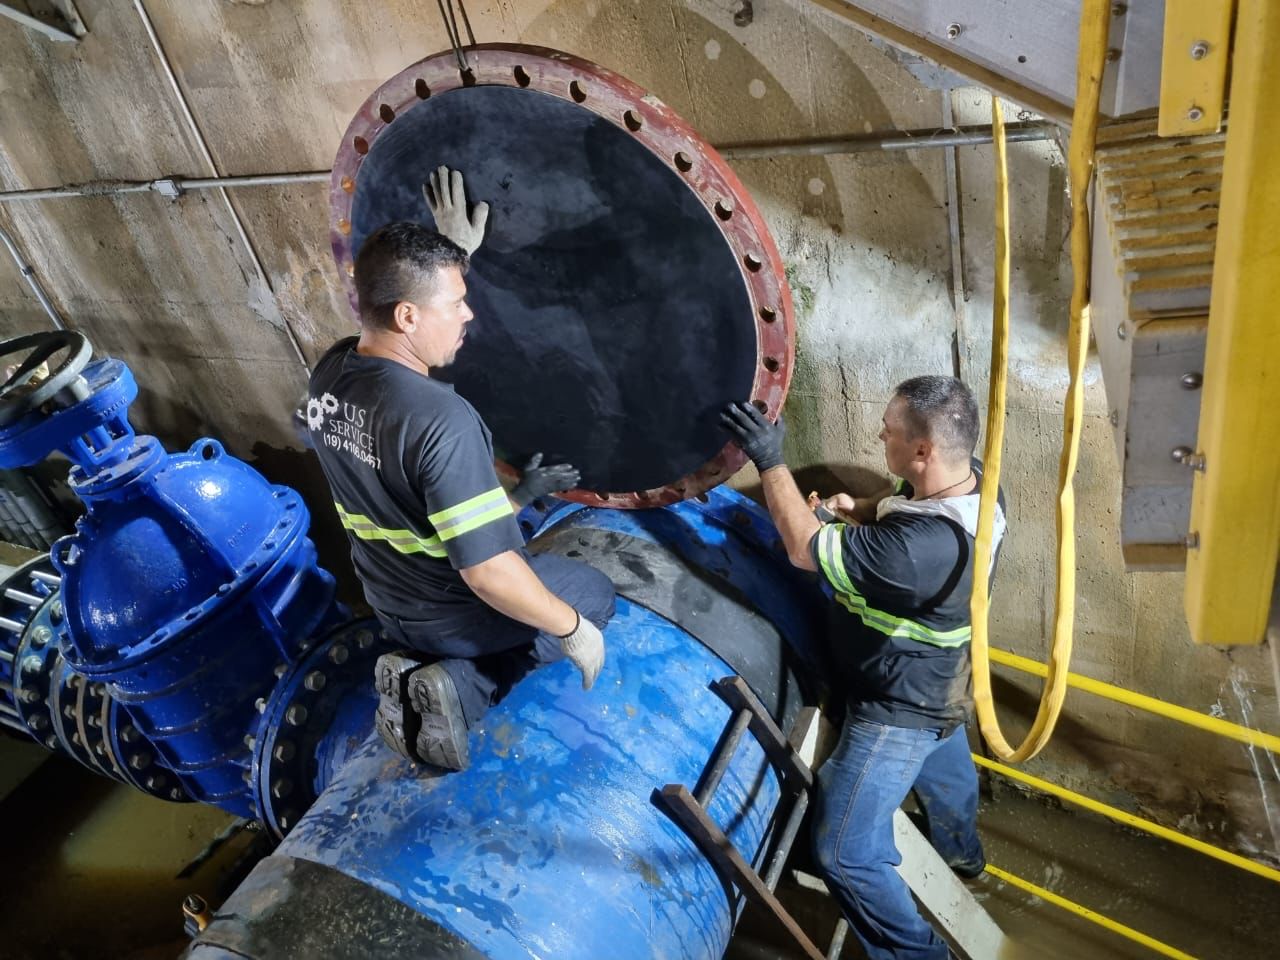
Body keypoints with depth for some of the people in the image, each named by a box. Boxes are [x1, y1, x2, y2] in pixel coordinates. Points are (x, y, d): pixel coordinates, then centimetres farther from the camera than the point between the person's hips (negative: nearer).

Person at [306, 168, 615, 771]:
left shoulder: (329, 374, -11)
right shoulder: (441, 420, -36)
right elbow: (486, 570, -33)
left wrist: (454, 253, 10)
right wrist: (573, 629, -20)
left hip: (389, 602, 7)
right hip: (457, 613, -7)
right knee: (594, 592, 20)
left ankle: (422, 681, 9)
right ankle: (459, 687, -1)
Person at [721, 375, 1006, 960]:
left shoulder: (924, 545, -43)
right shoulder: (971, 479, -14)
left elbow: (805, 549, -33)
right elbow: (904, 507, 7)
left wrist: (770, 462, -26)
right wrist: (859, 510, -12)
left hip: (899, 709, -10)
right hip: (939, 684, 10)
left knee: (844, 853, 2)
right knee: (942, 766, 37)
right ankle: (962, 854, 67)